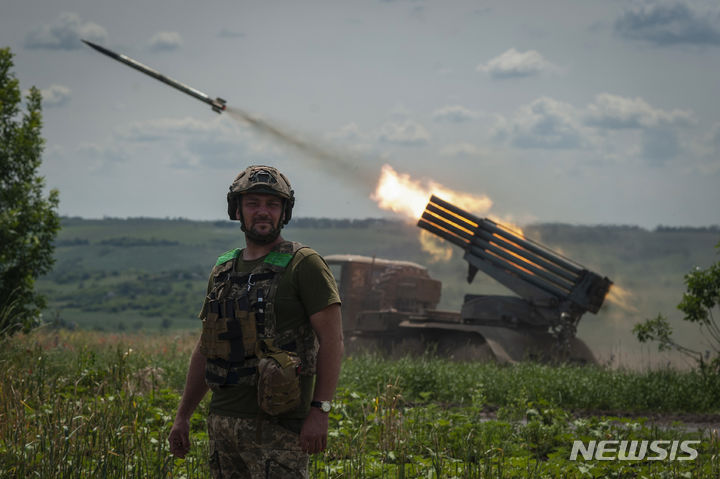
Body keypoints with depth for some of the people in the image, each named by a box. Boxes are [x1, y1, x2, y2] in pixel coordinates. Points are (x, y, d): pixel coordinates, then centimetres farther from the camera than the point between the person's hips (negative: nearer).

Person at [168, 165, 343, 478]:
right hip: (223, 421, 7)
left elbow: (332, 341, -9)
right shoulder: (222, 271, 16)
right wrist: (182, 416, 19)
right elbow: (205, 350, 22)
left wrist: (320, 410, -17)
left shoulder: (304, 265, -3)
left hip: (276, 425, -7)